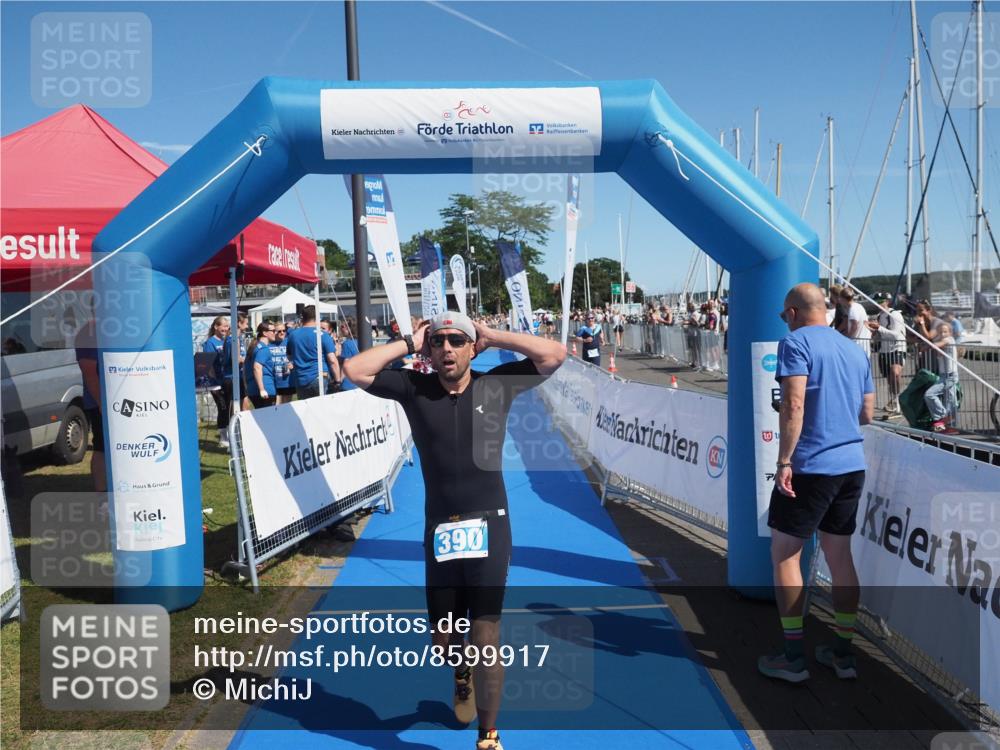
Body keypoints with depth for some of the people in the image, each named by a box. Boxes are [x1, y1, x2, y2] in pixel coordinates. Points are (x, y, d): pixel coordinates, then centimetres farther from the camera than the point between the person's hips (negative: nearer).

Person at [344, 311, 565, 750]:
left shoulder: (496, 385, -2)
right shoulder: (414, 389, -1)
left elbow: (555, 355, -9)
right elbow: (355, 370, -9)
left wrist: (492, 337, -6)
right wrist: (409, 343, -6)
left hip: (488, 525, -2)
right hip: (439, 529, 2)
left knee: (485, 634, -5)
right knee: (442, 639, 14)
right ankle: (463, 676, 52)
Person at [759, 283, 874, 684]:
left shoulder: (796, 342, -8)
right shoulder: (855, 350, 13)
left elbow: (793, 404, -20)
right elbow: (867, 414, 16)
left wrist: (784, 461, -18)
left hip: (810, 466, -7)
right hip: (852, 465, 7)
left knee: (784, 554, 4)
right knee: (840, 555, 15)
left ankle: (793, 657, 8)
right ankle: (843, 653, 22)